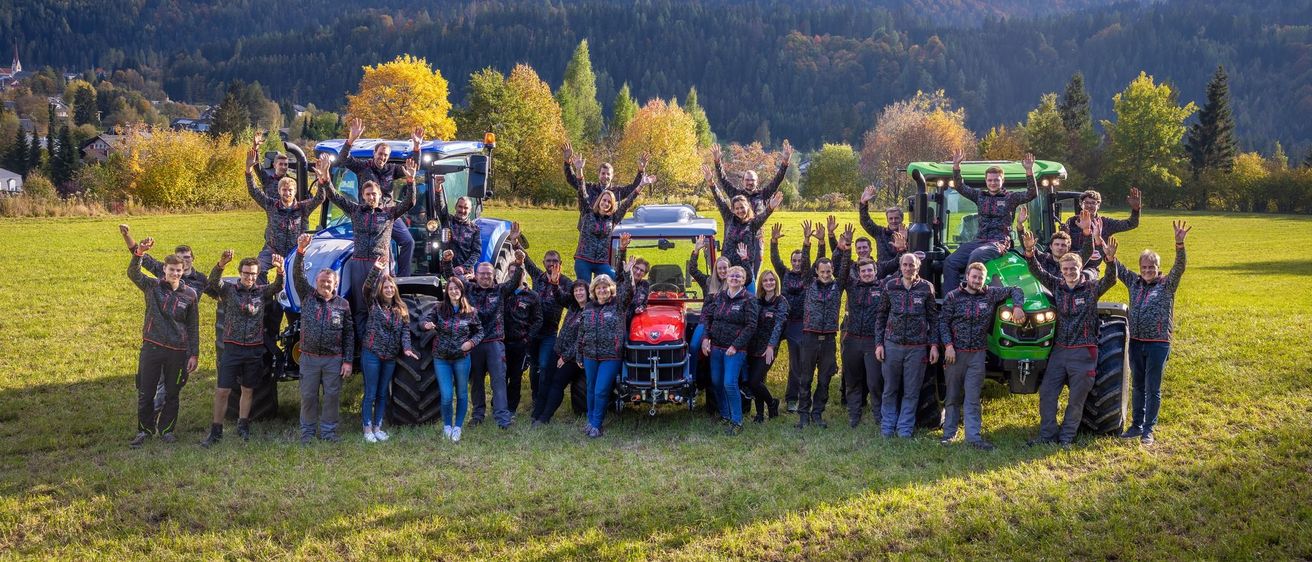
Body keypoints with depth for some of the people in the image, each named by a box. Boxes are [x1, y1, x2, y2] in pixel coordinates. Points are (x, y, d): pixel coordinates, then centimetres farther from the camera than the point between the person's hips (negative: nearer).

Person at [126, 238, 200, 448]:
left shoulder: (190, 294, 2)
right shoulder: (152, 286, 1)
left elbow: (193, 327, 5)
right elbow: (133, 273, -17)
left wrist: (194, 354, 2)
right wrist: (139, 252, -35)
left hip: (178, 352, 1)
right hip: (152, 347, 0)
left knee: (172, 394, 10)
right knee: (145, 392, 5)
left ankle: (166, 429, 25)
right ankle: (144, 430, 20)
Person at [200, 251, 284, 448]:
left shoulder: (262, 292, 3)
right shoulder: (229, 290, -1)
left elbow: (277, 286, -16)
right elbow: (214, 282, -21)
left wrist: (280, 270, -39)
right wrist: (221, 264, -43)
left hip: (255, 349, 2)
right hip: (232, 348, -2)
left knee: (248, 390, 13)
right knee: (222, 390, -2)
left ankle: (243, 426, 27)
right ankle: (216, 431, 9)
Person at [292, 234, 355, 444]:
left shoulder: (343, 304, 2)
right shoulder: (307, 296, 3)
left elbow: (349, 334, 2)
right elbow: (298, 275, -12)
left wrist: (347, 361, -3)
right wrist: (300, 252, -28)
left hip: (334, 359, 0)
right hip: (309, 357, 0)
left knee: (332, 396, 5)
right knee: (308, 396, 7)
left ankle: (328, 430, 18)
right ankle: (307, 431, 20)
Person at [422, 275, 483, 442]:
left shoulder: (471, 311, -3)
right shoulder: (439, 309, -2)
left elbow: (479, 331, 6)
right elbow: (425, 321, -3)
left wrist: (472, 342, -13)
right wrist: (426, 324, -26)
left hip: (462, 358, 0)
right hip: (441, 359, 0)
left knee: (461, 394, 9)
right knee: (446, 396, -3)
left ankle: (457, 428, 24)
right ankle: (447, 426, 20)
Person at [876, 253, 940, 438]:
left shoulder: (926, 288, 0)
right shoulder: (890, 286, 3)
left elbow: (933, 318, 3)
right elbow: (882, 316, 7)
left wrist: (934, 345, -3)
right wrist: (879, 343, 2)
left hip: (917, 347, -1)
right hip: (892, 345, 1)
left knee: (911, 391, 6)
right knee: (890, 389, 8)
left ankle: (905, 427, 15)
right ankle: (887, 426, 19)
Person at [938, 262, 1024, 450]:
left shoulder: (991, 294, 5)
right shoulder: (953, 297, -1)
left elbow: (1015, 290, 14)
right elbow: (943, 322, -2)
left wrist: (1018, 306, -5)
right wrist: (948, 345, -11)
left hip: (977, 354, 1)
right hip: (955, 352, -1)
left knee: (972, 398, -1)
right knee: (953, 396, 8)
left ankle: (974, 436, 0)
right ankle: (949, 432, 16)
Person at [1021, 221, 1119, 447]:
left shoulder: (1092, 288, -3)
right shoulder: (1057, 285, 5)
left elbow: (1110, 280, -20)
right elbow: (1038, 273, -3)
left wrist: (1110, 259, -38)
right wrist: (1030, 253, -21)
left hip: (1083, 351, -3)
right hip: (1059, 349, 3)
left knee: (1076, 398, 4)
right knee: (1046, 392, 2)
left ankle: (1067, 436, 17)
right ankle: (1047, 434, 13)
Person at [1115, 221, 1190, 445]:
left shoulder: (1167, 284, -3)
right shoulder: (1134, 282, 8)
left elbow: (1179, 267, -19)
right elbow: (1116, 266, 9)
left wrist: (1179, 244, -36)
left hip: (1158, 344, -4)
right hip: (1136, 342, 4)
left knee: (1152, 389, 2)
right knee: (1138, 386, 13)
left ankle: (1148, 429, 10)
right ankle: (1136, 425, 23)